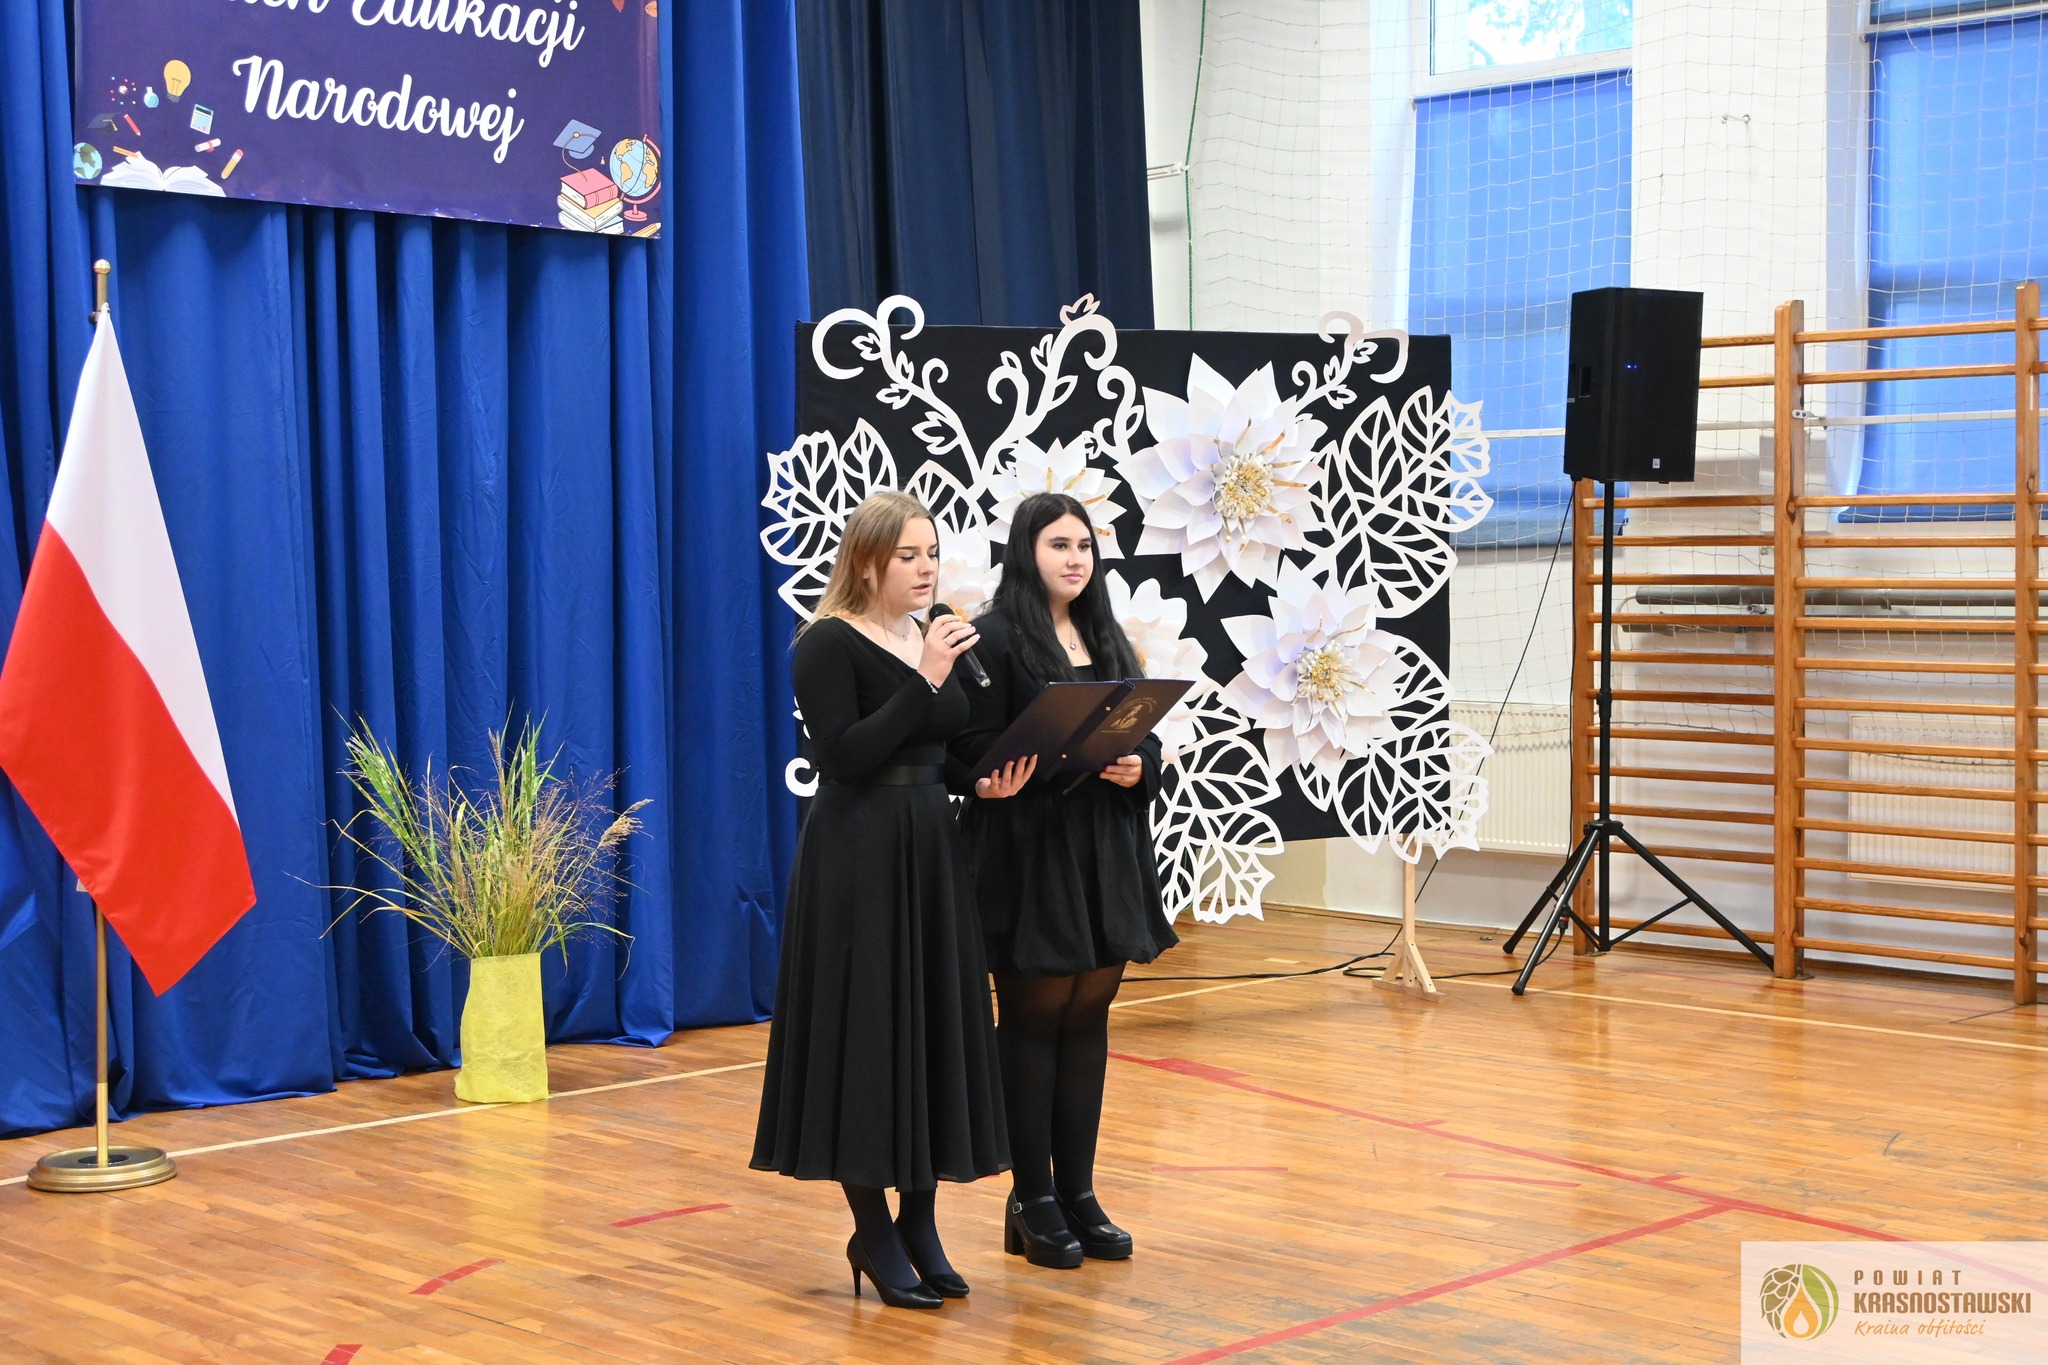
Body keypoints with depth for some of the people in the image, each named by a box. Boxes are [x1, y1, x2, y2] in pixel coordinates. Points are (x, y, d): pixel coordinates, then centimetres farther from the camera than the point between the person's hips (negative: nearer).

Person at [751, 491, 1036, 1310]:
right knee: (866, 1034, -3)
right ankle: (872, 1232, 9)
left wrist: (983, 784, -5)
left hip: (931, 854, 8)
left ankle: (918, 1220, 19)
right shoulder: (829, 644, -10)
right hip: (857, 861, -7)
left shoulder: (934, 641, 12)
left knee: (937, 1029, 9)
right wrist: (925, 682, -23)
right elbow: (843, 756, -20)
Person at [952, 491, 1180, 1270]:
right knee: (1034, 1020, 1)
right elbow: (978, 749, -13)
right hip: (1029, 854, -6)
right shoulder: (996, 639, -6)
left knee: (1088, 1018, 9)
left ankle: (1078, 1191, 17)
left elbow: (1146, 741, 14)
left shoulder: (1107, 641, 14)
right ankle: (1033, 1199, 10)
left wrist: (1136, 768, -8)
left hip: (1105, 854, 6)